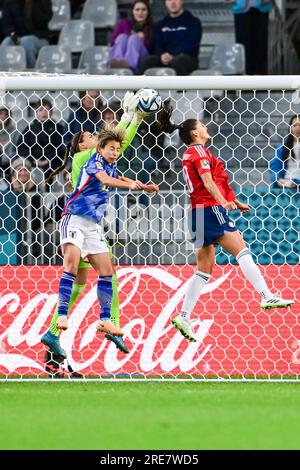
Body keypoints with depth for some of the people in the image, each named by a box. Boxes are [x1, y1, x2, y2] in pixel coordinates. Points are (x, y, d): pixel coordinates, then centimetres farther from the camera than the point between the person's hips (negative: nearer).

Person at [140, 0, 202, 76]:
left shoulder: (193, 22, 8)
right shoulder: (161, 25, 23)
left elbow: (190, 45, -6)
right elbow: (157, 45, 11)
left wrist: (173, 57, -21)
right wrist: (162, 55, -14)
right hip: (165, 60, 4)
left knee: (177, 62, -40)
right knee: (147, 62, -27)